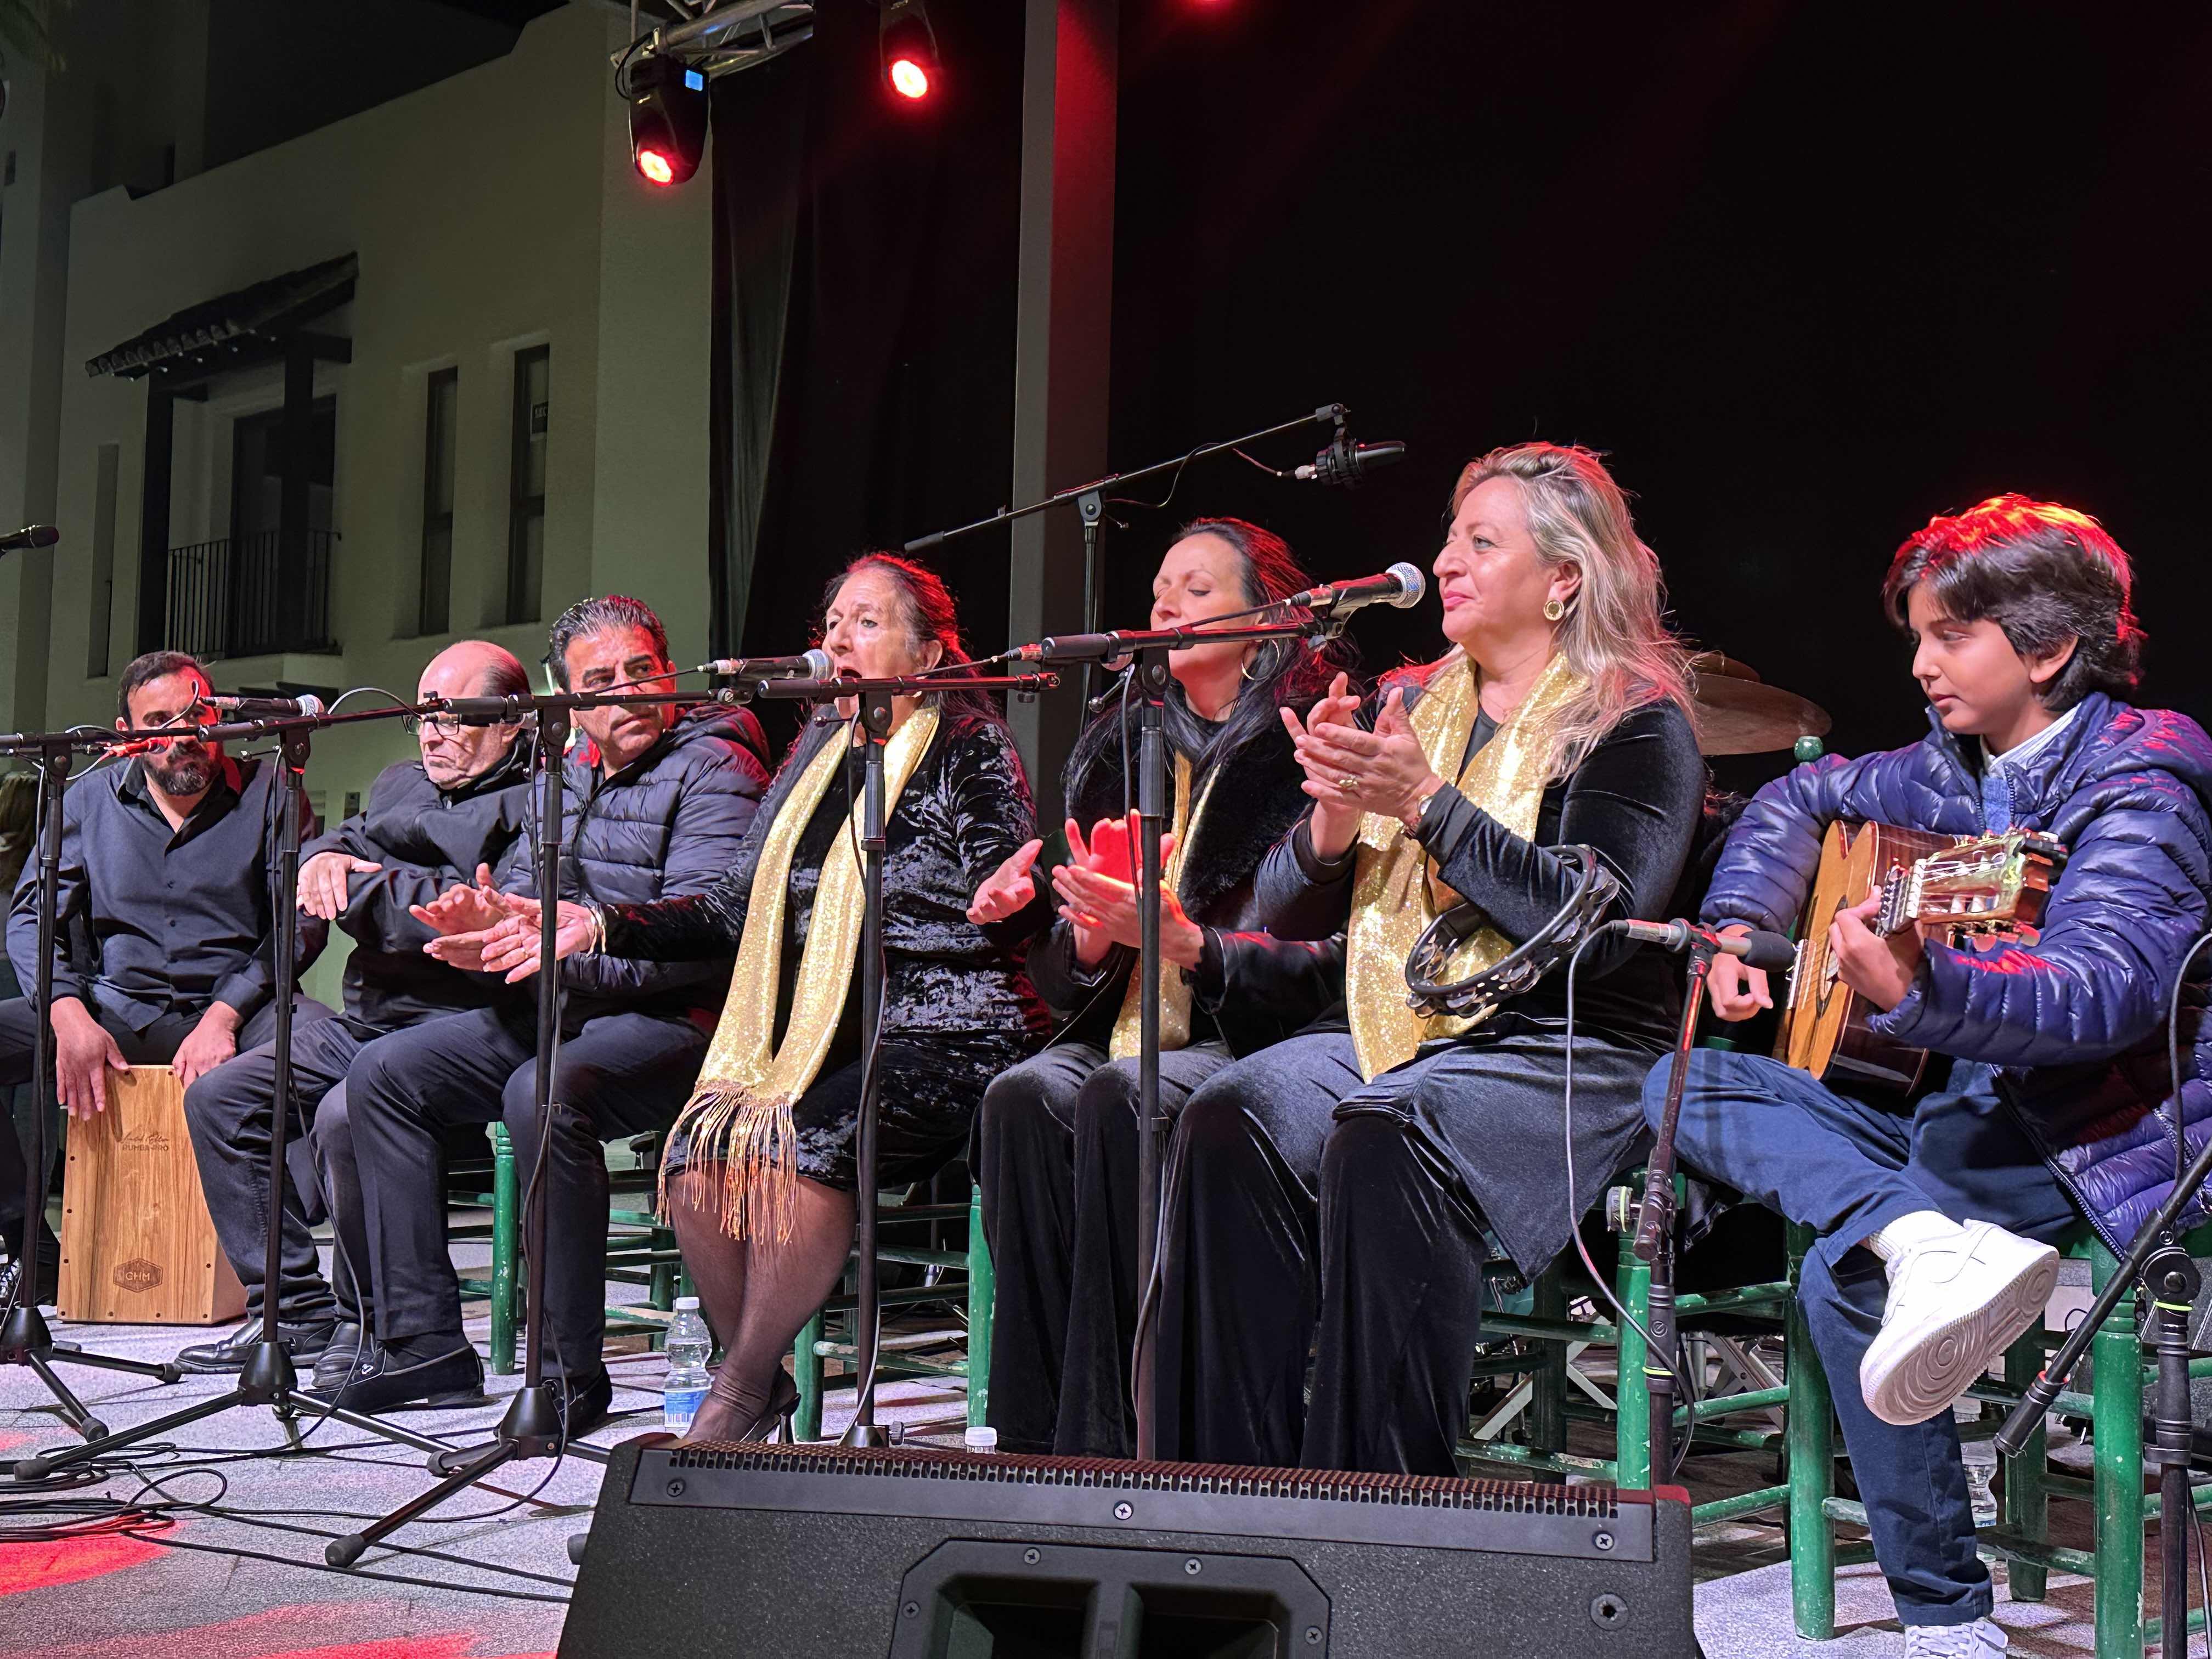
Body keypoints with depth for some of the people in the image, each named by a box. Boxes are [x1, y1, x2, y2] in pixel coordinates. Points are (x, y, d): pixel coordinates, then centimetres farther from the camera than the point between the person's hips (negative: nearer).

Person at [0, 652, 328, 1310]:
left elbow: (302, 922, -5)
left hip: (236, 1003, -3)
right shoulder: (90, 800, 9)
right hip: (116, 1006, 3)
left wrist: (223, 1016, -18)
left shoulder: (266, 793, 2)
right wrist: (70, 1016, -15)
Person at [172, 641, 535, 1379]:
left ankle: (372, 1324, -13)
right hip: (363, 1024, 9)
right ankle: (295, 1310, 3)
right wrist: (326, 856, -7)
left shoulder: (531, 804, -7)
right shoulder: (400, 784, 23)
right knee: (218, 1097, 0)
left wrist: (358, 887, -14)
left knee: (347, 1114, -33)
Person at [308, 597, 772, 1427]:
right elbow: (517, 886, 15)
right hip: (555, 1012, 9)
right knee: (382, 1072, 0)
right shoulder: (567, 774, 17)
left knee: (544, 1094, -36)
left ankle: (571, 1372, -25)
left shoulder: (715, 770, -8)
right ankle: (423, 1342, 0)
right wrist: (481, 918, -11)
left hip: (669, 1021, -9)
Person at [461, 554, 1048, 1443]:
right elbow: (739, 907, 17)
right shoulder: (819, 746, 18)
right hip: (824, 1039, 6)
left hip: (944, 1043, -6)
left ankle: (740, 1389, -16)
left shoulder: (968, 744, 0)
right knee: (697, 1144, -20)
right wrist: (599, 926, 8)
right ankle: (757, 1376, -3)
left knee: (797, 1139, -31)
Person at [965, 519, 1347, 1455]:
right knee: (1024, 1097, -28)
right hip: (1126, 1022, 5)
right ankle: (1034, 1429, -27)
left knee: (1118, 1098, -35)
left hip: (1246, 1034, -4)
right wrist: (1088, 939, -10)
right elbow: (1063, 973, 15)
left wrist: (1184, 940, -23)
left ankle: (1103, 1434, -31)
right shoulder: (1117, 750, 17)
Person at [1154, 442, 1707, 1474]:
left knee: (1381, 1143, -34)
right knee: (1228, 1122, -23)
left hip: (1563, 1056, -5)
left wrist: (1425, 803, -19)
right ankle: (1225, 1495, -19)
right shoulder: (1406, 706, 18)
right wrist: (1332, 823, -8)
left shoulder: (1639, 728, 0)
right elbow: (1287, 915, 14)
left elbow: (1599, 924, -17)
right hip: (1384, 1032, 6)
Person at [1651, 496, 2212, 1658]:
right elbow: (1797, 802, 28)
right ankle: (1931, 1247, -32)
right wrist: (1736, 931, 10)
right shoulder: (1950, 771, 10)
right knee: (1685, 1084, -8)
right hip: (1962, 1115, 9)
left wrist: (1921, 992, -48)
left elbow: (2106, 987, -31)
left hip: (2101, 1137, -9)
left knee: (1844, 1276, -30)